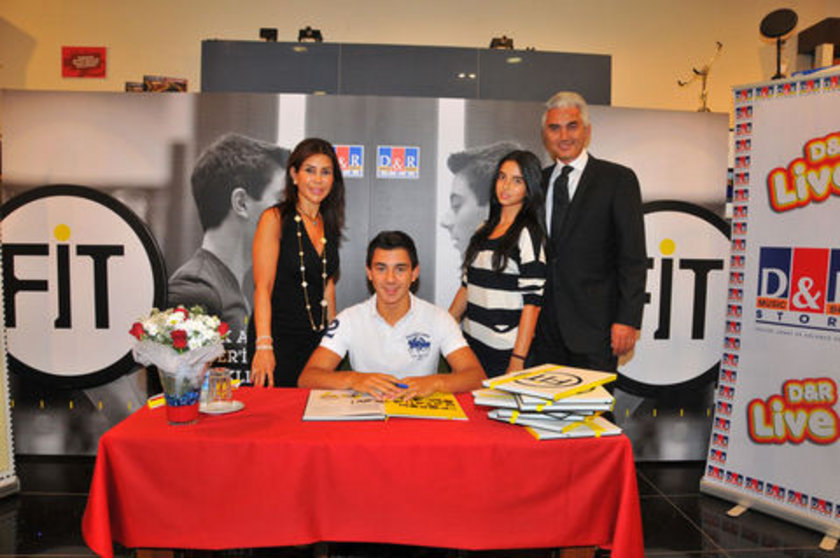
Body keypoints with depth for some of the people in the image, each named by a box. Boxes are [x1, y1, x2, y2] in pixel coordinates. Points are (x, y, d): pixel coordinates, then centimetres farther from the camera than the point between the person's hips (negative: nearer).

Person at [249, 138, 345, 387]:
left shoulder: (329, 225, 11)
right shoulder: (275, 219, -6)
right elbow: (263, 287, -14)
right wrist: (263, 345, -24)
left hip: (318, 339, 5)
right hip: (279, 338, -5)